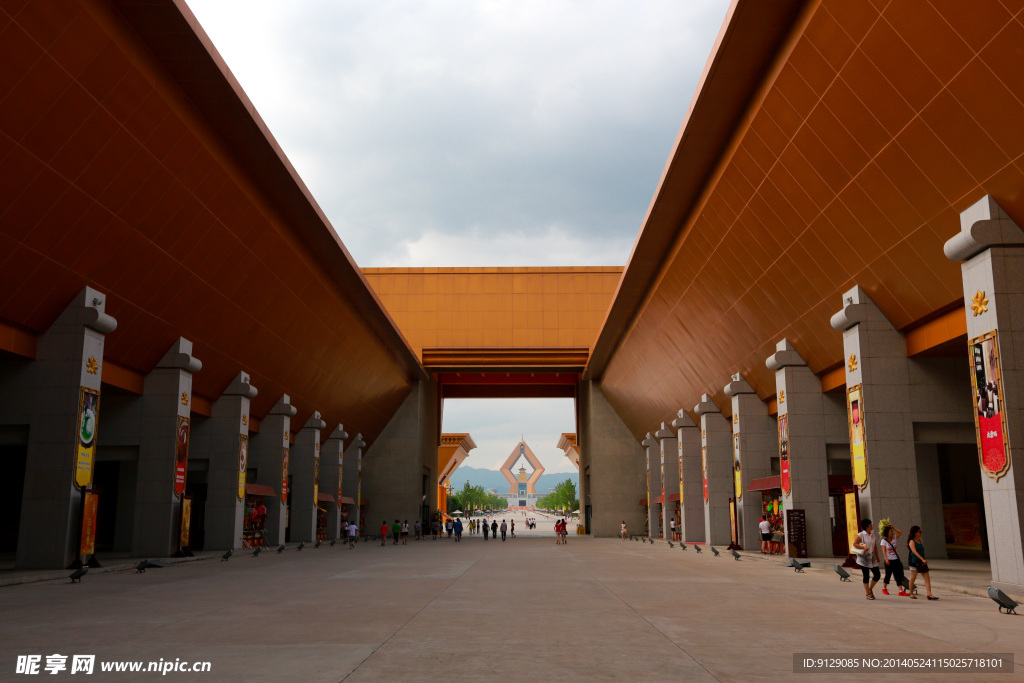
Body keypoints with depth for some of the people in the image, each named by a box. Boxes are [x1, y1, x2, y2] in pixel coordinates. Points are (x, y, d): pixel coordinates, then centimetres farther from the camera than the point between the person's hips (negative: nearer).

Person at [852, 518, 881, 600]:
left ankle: (870, 589, 22)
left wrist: (877, 557, 15)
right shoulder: (861, 535, -7)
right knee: (866, 576, 1)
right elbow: (854, 544, -9)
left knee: (877, 575, 1)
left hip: (872, 558, 6)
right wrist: (863, 547, -22)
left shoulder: (873, 535, 10)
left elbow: (875, 547, 16)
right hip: (864, 559, -5)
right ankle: (867, 593, 11)